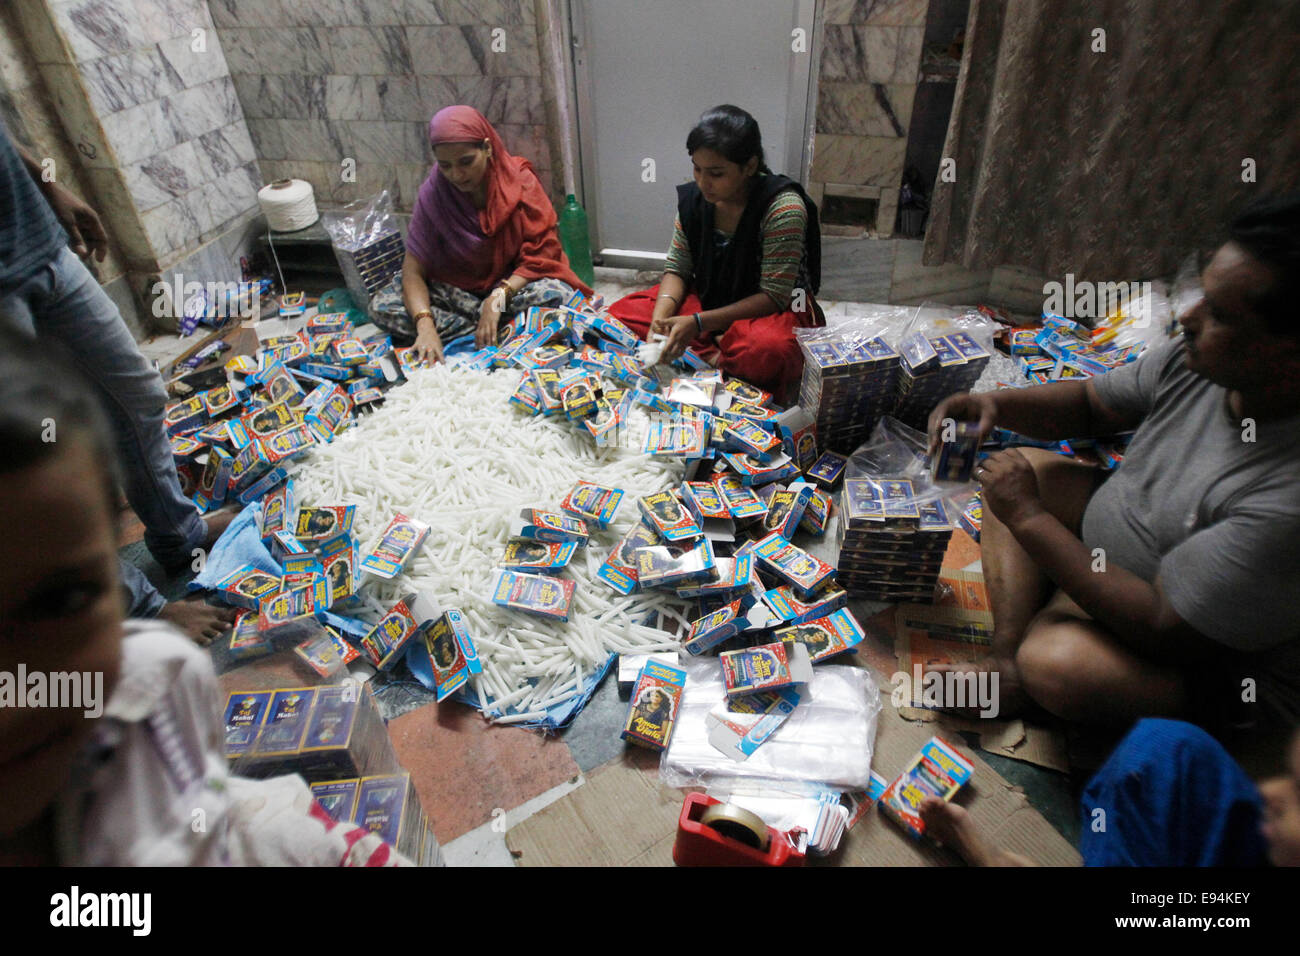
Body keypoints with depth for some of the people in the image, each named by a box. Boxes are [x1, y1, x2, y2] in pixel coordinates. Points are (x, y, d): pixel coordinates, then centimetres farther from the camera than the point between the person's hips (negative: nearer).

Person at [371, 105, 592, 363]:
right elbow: (413, 270, -15)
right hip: (458, 290, 2)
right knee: (384, 308, -21)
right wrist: (425, 325, -34)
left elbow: (540, 255, -15)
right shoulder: (433, 194, -12)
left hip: (514, 284, -2)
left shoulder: (520, 182, -14)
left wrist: (499, 297, -30)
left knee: (556, 294, -35)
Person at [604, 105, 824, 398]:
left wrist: (697, 323, -31)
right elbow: (677, 269, -1)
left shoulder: (782, 208, -23)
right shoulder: (693, 198, -5)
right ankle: (715, 358, -21)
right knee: (622, 311, -11)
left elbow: (773, 296, -24)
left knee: (768, 351, -43)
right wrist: (661, 318, -23)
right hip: (709, 300, 6)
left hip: (776, 310, -6)